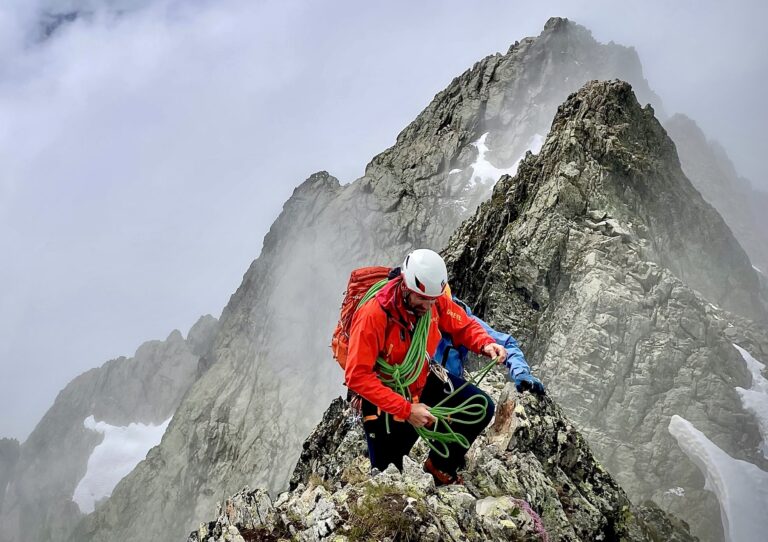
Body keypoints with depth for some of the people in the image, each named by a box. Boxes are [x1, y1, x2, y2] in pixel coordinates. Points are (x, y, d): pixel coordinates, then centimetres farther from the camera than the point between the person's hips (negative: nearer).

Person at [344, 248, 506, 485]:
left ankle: (441, 466, 16)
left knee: (482, 408, -6)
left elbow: (465, 326, -1)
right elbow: (357, 376, -32)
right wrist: (406, 410, -35)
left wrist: (486, 344, -24)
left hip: (425, 381, 5)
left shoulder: (435, 300, -17)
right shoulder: (373, 315, -33)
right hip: (385, 397, -5)